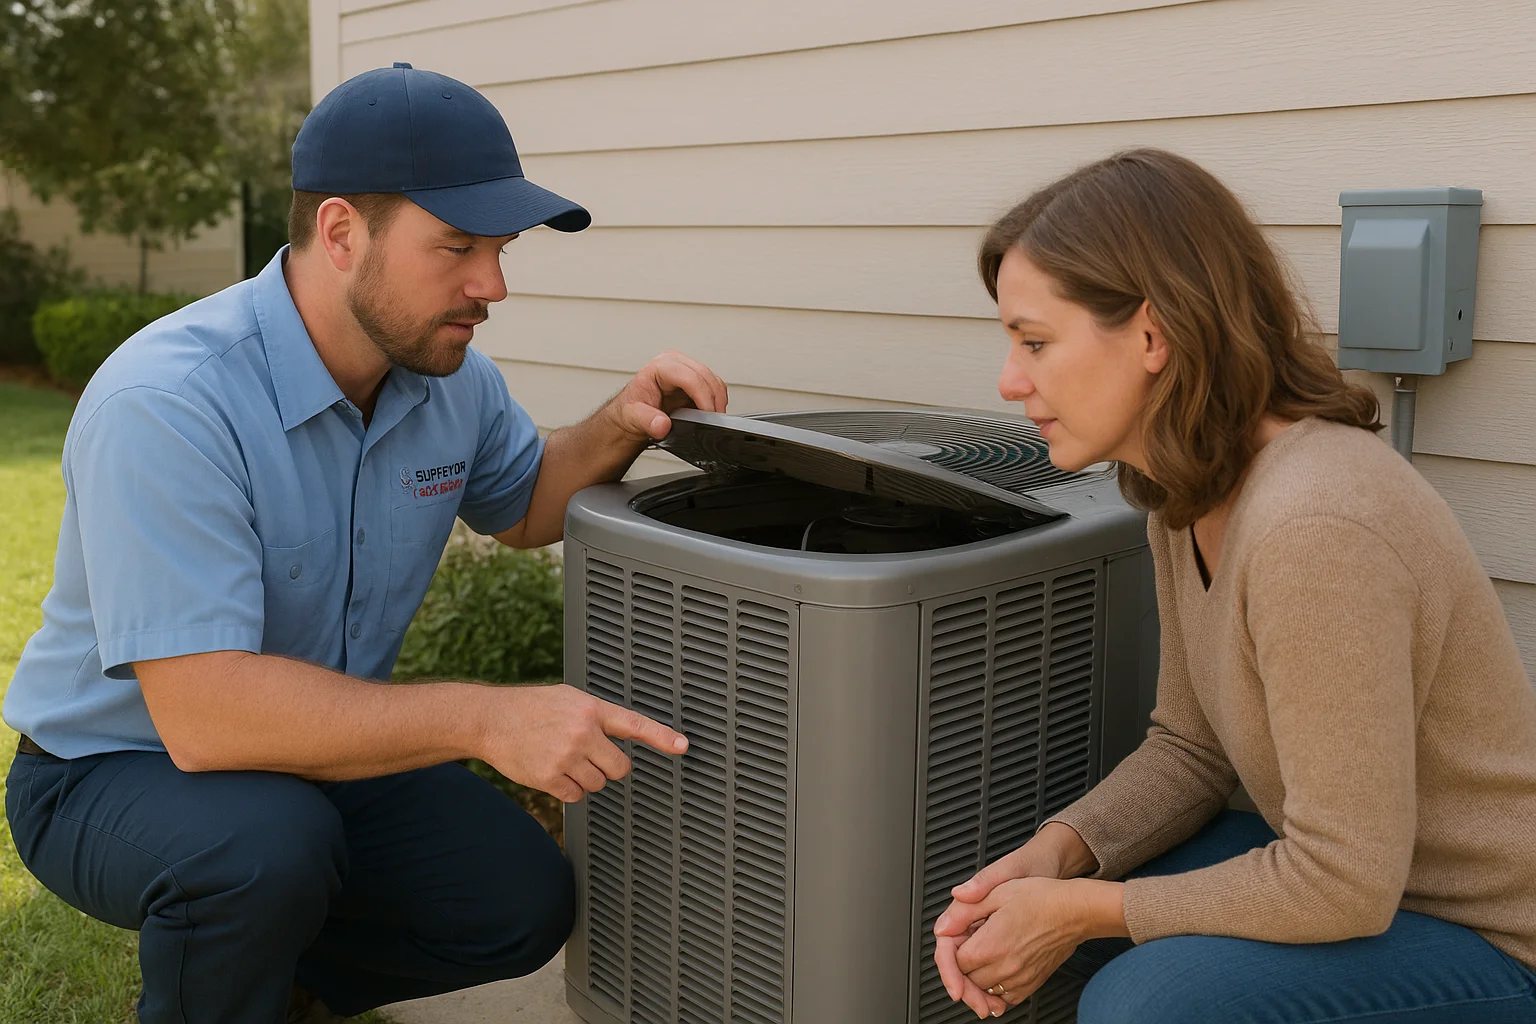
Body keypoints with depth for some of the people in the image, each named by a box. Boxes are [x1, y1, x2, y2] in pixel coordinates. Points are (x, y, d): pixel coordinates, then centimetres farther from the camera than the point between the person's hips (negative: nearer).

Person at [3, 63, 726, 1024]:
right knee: (270, 842, -36)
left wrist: (620, 426, -10)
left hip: (324, 752, 6)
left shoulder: (450, 376, -8)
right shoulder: (164, 404, -31)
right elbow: (202, 710, -37)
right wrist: (484, 717, -41)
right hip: (114, 770, -6)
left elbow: (523, 506, 12)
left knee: (525, 903, -7)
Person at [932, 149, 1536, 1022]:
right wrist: (1058, 851, -11)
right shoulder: (1192, 496, -3)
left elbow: (1342, 883, -27)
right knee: (1030, 901, -2)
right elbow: (1191, 748, 6)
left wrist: (1082, 910, -18)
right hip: (1363, 875, 8)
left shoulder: (1314, 525, -31)